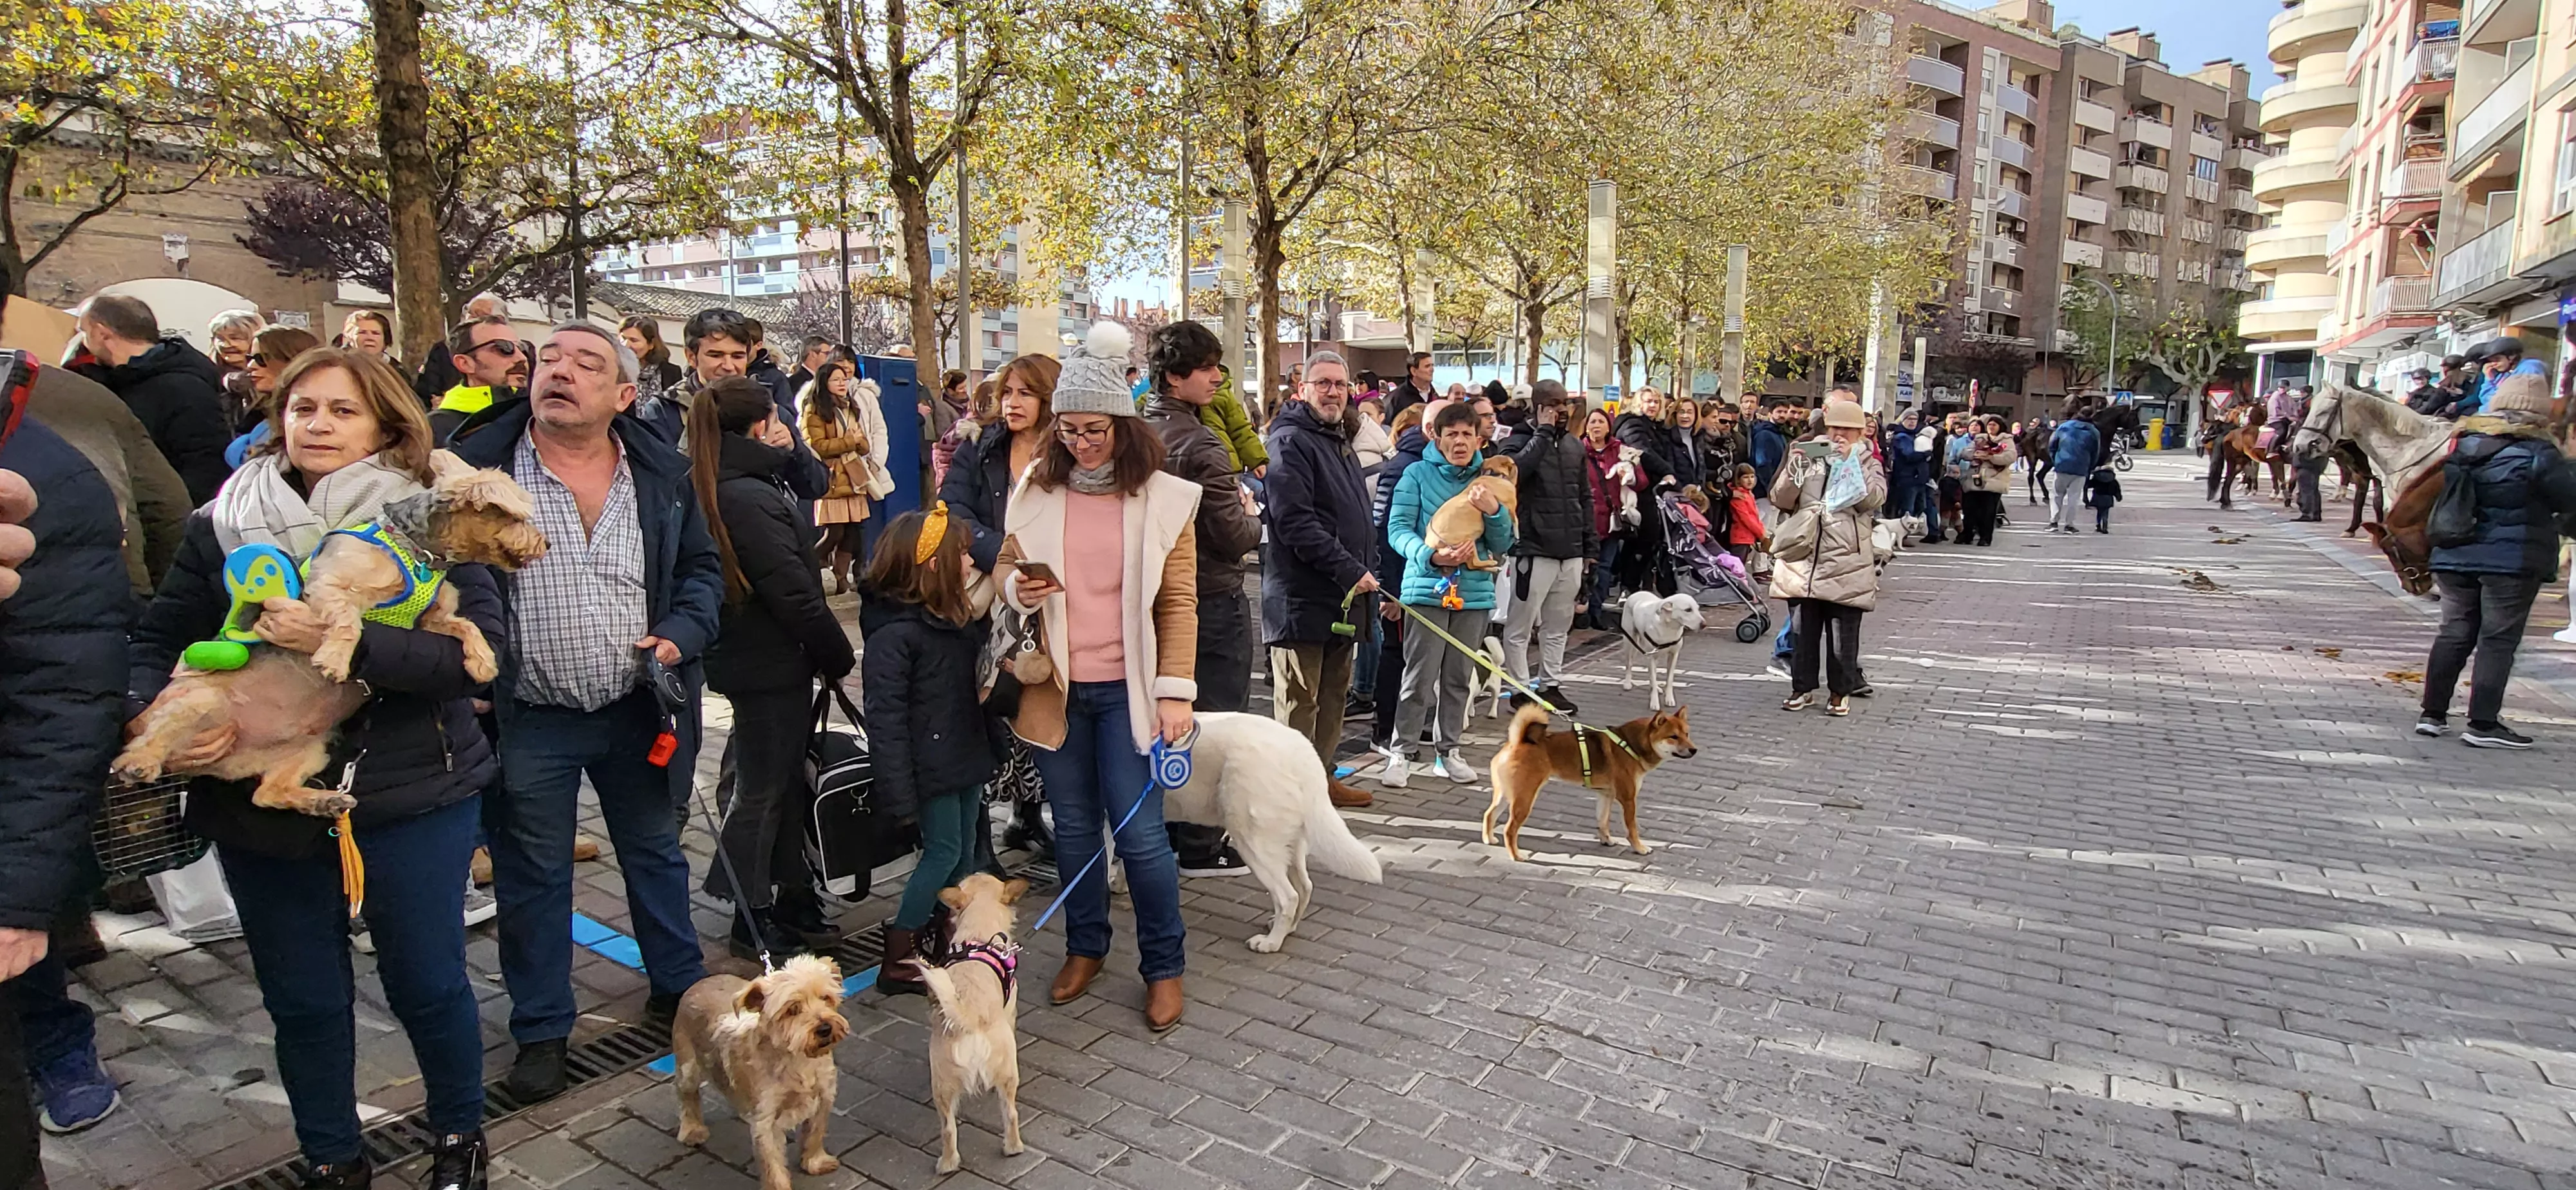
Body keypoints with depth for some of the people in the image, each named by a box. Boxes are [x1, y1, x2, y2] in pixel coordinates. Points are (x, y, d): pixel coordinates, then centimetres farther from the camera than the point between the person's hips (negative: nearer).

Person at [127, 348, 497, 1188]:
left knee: (427, 984, 9)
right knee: (301, 999, 16)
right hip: (262, 800, 3)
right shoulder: (222, 525, 2)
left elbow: (483, 646, -18)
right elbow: (159, 642, 8)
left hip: (408, 795, -3)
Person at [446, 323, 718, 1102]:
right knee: (532, 877, 12)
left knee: (655, 854, 18)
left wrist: (681, 635, -8)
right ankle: (541, 1030, 29)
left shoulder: (662, 474, 0)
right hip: (526, 721, -2)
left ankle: (679, 987, 37)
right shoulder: (475, 468, -7)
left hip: (638, 711, 2)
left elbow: (703, 568, 9)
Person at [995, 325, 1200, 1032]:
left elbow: (1179, 603, -5)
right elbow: (1006, 572, 13)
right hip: (1055, 685, 3)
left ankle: (1164, 965, 19)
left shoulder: (1164, 497, -4)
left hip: (1127, 690, -3)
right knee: (1074, 826, 15)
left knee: (1140, 833, -2)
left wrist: (1175, 692, -12)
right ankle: (1085, 946, 35)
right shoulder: (1034, 490, 4)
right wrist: (1020, 590, -11)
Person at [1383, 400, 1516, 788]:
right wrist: (1430, 555, -23)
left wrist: (1495, 512, -9)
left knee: (1458, 677, 12)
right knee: (1420, 678, -7)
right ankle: (1401, 752, 5)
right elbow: (1398, 529, -6)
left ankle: (1449, 749, 24)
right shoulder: (1418, 474, -1)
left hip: (1474, 592, 4)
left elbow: (1503, 546, 9)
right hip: (1427, 589, -4)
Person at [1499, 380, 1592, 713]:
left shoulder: (1575, 445, 14)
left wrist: (1591, 543, 15)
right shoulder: (1521, 441, -5)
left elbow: (1585, 496, 20)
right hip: (1534, 551, -6)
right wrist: (1544, 432, -19)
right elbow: (1515, 468, -29)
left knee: (1558, 626, 15)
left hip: (1571, 553, 7)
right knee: (1519, 628, 0)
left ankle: (1551, 685, 26)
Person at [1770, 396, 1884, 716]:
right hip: (1804, 559, 2)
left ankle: (1840, 691, 15)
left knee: (1842, 631, 3)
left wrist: (1850, 461, -10)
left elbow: (1873, 497, -9)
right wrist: (1793, 468, -8)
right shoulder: (1809, 456, 13)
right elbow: (1781, 501, 7)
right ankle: (1803, 687, 18)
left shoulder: (1867, 462, 10)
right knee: (1803, 627, 7)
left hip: (1847, 562, -2)